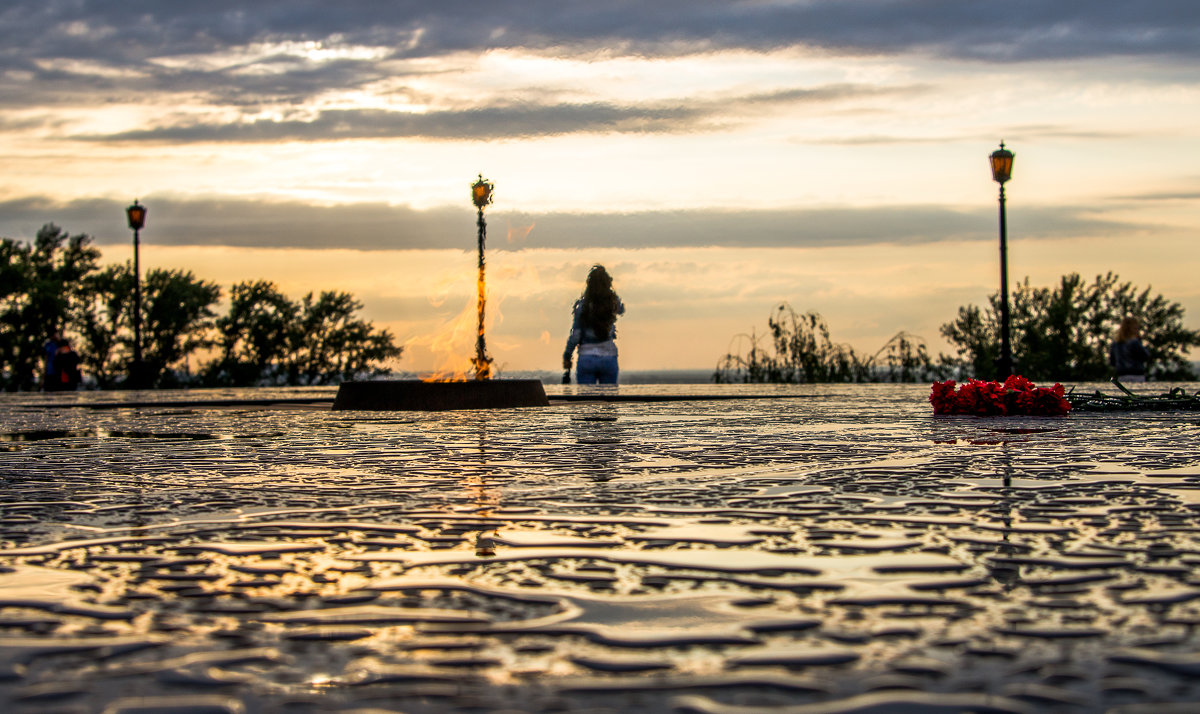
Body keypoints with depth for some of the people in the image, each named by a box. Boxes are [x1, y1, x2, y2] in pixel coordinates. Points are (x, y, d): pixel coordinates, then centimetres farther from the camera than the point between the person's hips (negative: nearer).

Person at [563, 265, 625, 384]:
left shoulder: (581, 305, -8)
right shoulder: (613, 302, -2)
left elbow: (575, 335, -8)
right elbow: (622, 310, 24)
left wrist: (566, 357, 4)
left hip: (586, 358, -2)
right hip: (609, 357, 2)